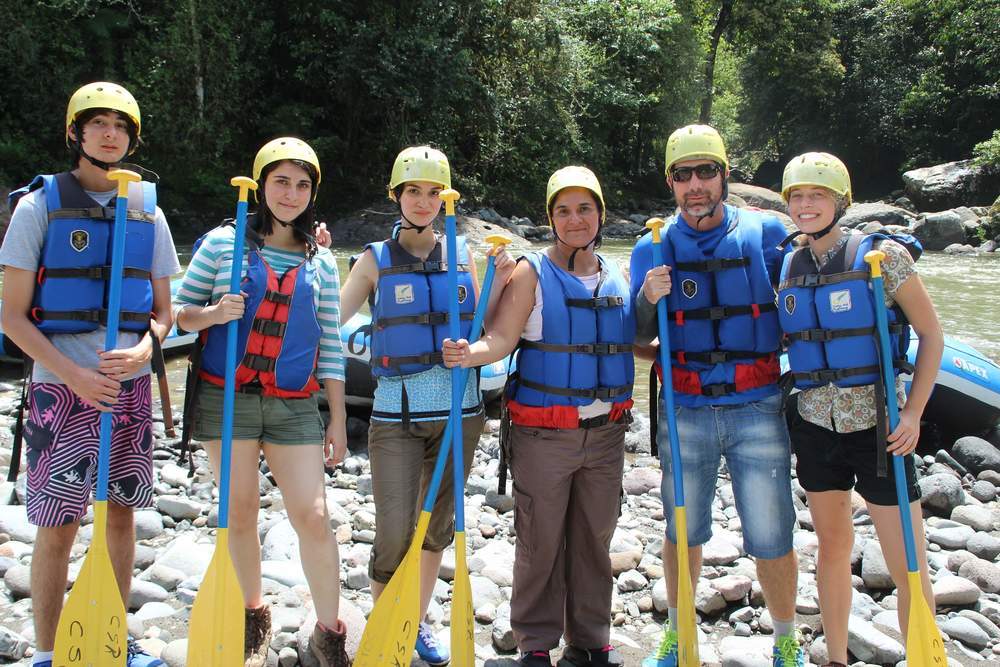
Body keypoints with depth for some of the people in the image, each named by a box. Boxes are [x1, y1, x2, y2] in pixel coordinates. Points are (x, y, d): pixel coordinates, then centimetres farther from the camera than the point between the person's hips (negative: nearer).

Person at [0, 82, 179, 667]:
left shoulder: (148, 211, 8)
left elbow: (163, 311, 12)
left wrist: (143, 349, -10)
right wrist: (75, 375, -16)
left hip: (131, 387, 4)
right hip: (62, 385, -4)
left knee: (122, 513, 12)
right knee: (59, 526, -1)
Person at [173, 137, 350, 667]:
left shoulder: (321, 262, 7)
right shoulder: (223, 242, 1)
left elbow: (330, 345, 7)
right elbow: (179, 311, 3)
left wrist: (338, 420, 5)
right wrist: (212, 314, -19)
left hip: (294, 406, 1)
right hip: (227, 398, -1)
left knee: (313, 516, -5)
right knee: (240, 515, 7)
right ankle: (253, 615, 28)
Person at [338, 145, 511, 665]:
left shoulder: (461, 253, 8)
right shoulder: (377, 259, 1)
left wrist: (498, 281, -3)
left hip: (460, 410, 3)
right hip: (397, 413, -3)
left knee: (438, 526, 15)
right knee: (394, 535, -10)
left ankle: (418, 622, 34)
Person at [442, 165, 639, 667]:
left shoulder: (618, 277, 10)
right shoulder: (533, 273, -4)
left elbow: (634, 344, 17)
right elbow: (503, 338, -15)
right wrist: (469, 353, -35)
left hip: (605, 433, 5)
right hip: (543, 433, -4)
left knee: (595, 540, 13)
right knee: (541, 542, 2)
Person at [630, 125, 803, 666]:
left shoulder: (766, 233, 0)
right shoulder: (654, 249, 2)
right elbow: (638, 338, 4)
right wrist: (648, 299, -15)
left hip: (758, 410, -1)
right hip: (684, 413, 1)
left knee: (771, 538, 5)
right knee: (682, 531, 14)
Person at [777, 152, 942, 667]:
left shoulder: (881, 254, -7)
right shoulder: (788, 269, 6)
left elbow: (931, 335, -4)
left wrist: (913, 413, -12)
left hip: (877, 425, -4)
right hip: (816, 424, 4)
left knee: (908, 565, -1)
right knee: (832, 547, 15)